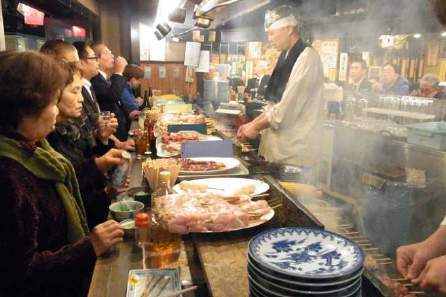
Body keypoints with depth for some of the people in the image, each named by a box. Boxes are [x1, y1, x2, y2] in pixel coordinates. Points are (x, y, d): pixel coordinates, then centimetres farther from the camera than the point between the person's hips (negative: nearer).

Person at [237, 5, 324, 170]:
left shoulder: (307, 58, -15)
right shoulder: (286, 57, 12)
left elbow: (288, 108, -20)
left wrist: (256, 127, -10)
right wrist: (253, 123, 6)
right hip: (277, 147, 8)